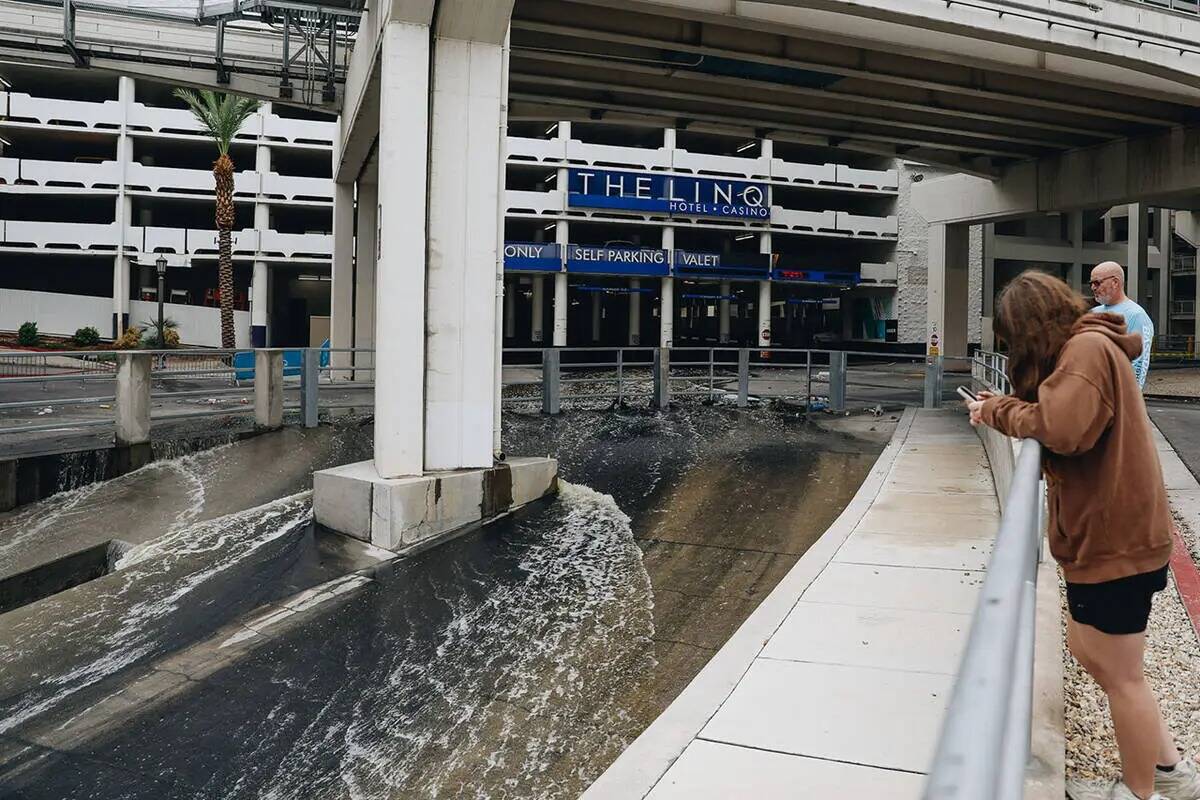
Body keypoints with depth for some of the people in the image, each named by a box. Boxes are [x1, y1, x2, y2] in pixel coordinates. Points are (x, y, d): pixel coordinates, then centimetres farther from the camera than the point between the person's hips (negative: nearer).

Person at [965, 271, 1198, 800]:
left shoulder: (1086, 348, -18)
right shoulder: (1088, 348, 15)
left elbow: (1060, 429, -31)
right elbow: (1063, 423, 11)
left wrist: (998, 411, -15)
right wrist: (1007, 407, -1)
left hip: (1113, 541, -11)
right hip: (1103, 534, 11)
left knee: (1119, 674, 4)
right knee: (1089, 651, 20)